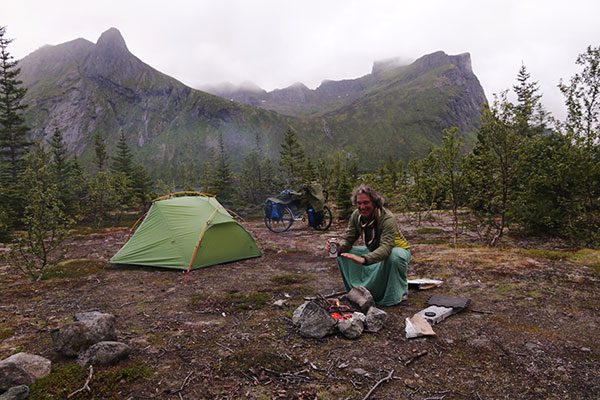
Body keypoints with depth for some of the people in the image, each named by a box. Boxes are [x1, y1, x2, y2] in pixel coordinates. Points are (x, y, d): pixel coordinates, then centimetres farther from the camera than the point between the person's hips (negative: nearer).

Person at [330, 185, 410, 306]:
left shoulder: (388, 218, -33)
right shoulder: (356, 215, -14)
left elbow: (386, 248, -46)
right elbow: (348, 239, -13)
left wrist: (364, 259, -63)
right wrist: (338, 247, -38)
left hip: (397, 250, -5)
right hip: (373, 250, 5)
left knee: (394, 256, -41)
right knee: (342, 253, -12)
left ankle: (401, 290, -11)